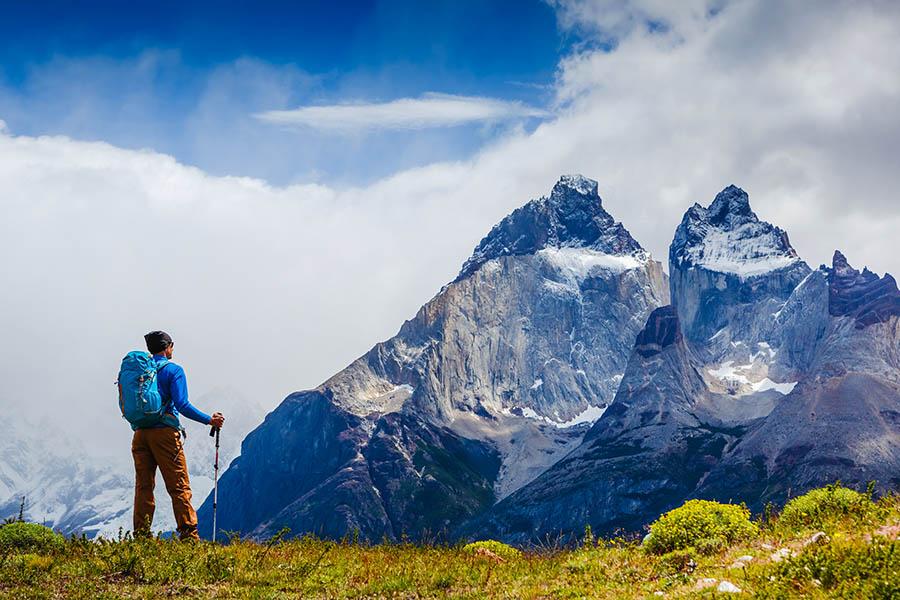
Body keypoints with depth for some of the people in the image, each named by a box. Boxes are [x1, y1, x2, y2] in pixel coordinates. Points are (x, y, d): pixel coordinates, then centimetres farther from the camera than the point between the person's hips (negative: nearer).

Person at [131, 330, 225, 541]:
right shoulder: (173, 370, -3)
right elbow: (182, 405, -13)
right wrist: (209, 420, -6)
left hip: (140, 434, 5)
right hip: (164, 432, -5)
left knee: (143, 486, 8)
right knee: (179, 487, -3)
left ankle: (141, 536, 6)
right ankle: (189, 535, -6)